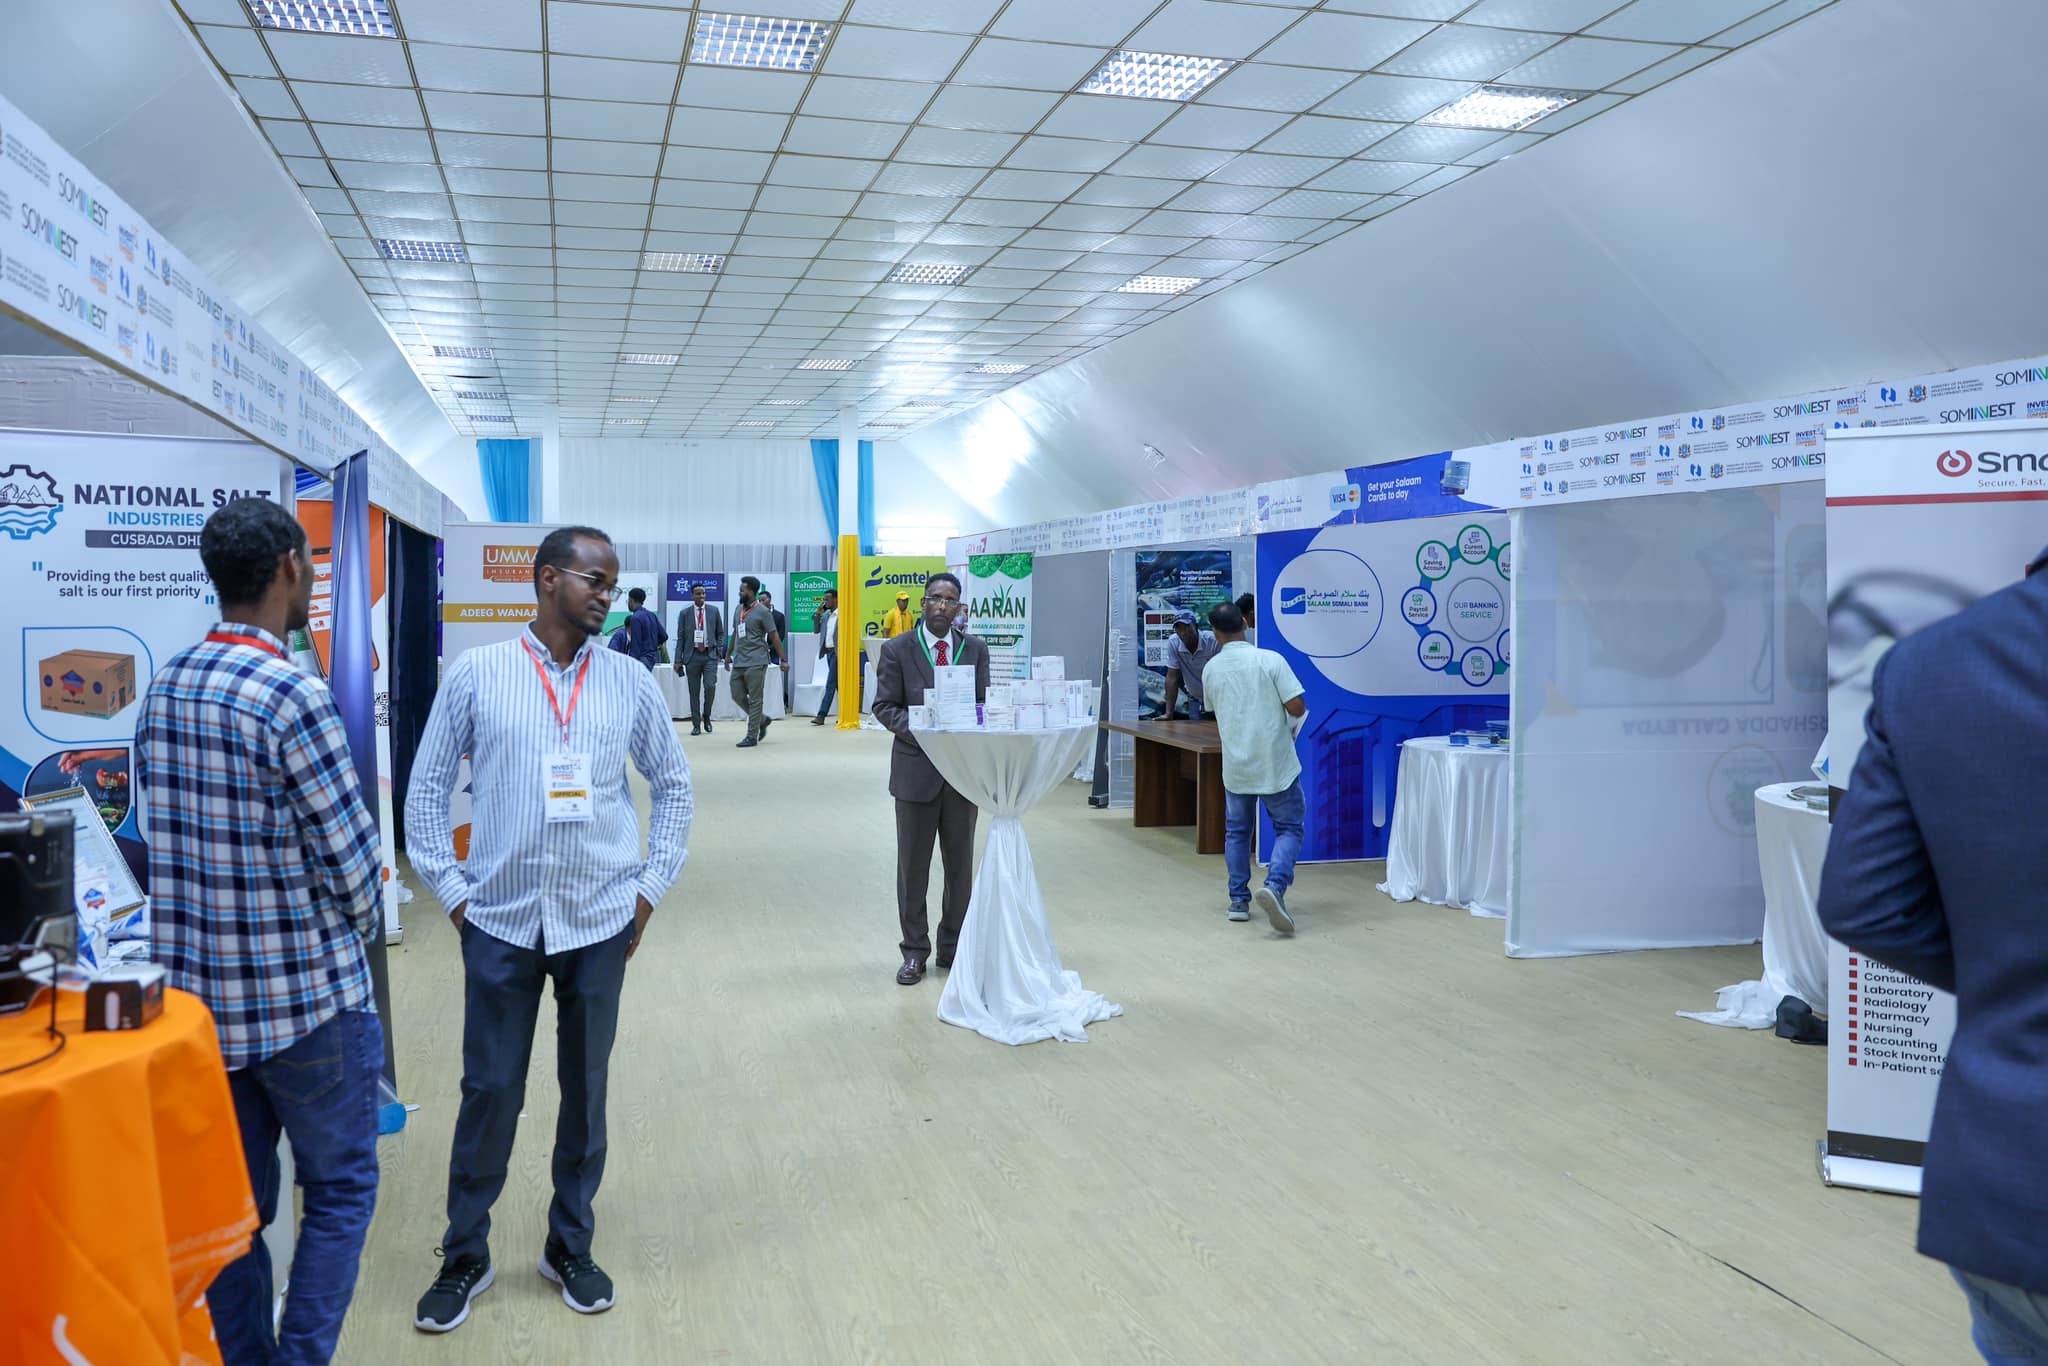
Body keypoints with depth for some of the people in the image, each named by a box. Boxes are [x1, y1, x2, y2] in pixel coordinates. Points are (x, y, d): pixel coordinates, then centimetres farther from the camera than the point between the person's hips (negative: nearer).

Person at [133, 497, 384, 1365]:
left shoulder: (162, 688, 4)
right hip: (305, 995, -7)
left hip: (197, 992, 7)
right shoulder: (290, 694, -20)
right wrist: (365, 923, 3)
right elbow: (351, 856, -17)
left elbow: (167, 835, 10)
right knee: (339, 1192, 9)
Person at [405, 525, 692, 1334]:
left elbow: (673, 783, 10)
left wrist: (652, 888, 5)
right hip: (500, 921, -1)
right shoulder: (477, 674, -3)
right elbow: (428, 787, 3)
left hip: (600, 922, 2)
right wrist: (451, 894, -1)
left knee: (585, 1090, 12)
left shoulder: (629, 682, 1)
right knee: (490, 1091, 6)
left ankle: (570, 1249, 30)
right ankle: (465, 1257, 27)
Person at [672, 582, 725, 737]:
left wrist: (719, 652, 0)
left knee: (709, 686, -17)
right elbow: (680, 637, 5)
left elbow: (720, 633, 12)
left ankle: (706, 716, 7)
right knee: (694, 692, 3)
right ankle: (696, 725, 11)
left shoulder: (714, 610, 6)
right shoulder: (685, 613, 4)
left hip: (710, 655, 0)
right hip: (692, 655, 0)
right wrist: (678, 660, 0)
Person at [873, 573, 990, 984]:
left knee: (960, 863, 10)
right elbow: (884, 706, -3)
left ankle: (953, 947, 23)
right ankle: (915, 951, 17)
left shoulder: (975, 649, 4)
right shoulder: (897, 650, -3)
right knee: (913, 865, 6)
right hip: (917, 768, -2)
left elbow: (983, 703, 7)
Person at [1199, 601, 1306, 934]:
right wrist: (1288, 714, 8)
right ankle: (1275, 886, -16)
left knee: (1237, 831, 17)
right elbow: (1297, 708, -14)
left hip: (1235, 765, 4)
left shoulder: (1211, 669, 2)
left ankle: (1239, 900, 18)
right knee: (1289, 828, 6)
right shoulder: (1270, 660, -12)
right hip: (1276, 763, -3)